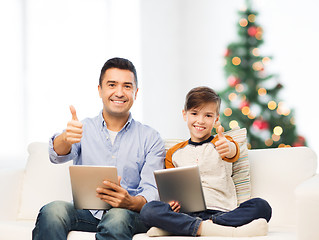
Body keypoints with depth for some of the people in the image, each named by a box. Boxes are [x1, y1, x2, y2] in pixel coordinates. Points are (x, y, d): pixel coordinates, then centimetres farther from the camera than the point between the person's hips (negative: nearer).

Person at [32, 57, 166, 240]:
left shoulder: (150, 138, 9)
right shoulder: (83, 129, 12)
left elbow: (152, 192, 0)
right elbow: (57, 155, -9)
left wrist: (131, 202, -25)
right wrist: (66, 138, -35)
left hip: (130, 214, -1)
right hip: (85, 211, 1)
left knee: (117, 217, -37)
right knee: (53, 210, -31)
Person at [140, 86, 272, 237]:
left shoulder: (221, 144, 11)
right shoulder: (173, 154, 19)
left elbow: (233, 153, -13)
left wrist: (228, 148, -40)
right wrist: (172, 201, -6)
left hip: (221, 212, 0)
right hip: (187, 213, 1)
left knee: (261, 207, -28)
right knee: (148, 210, -27)